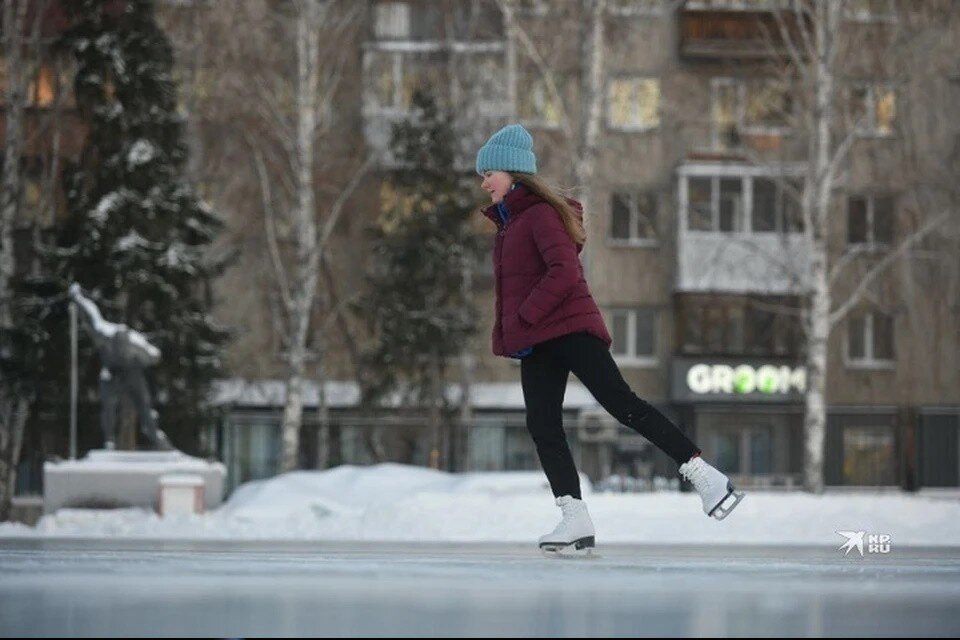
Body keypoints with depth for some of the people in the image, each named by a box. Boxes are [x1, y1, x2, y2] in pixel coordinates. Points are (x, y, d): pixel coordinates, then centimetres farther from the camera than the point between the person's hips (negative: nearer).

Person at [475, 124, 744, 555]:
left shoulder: (541, 213, -8)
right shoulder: (508, 222, 22)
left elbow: (564, 273, -20)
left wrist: (524, 319, -20)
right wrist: (506, 334, 15)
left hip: (570, 329, -10)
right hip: (535, 342, 10)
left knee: (622, 404, -15)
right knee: (542, 425, -3)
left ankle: (704, 475, -13)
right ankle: (575, 520, -7)